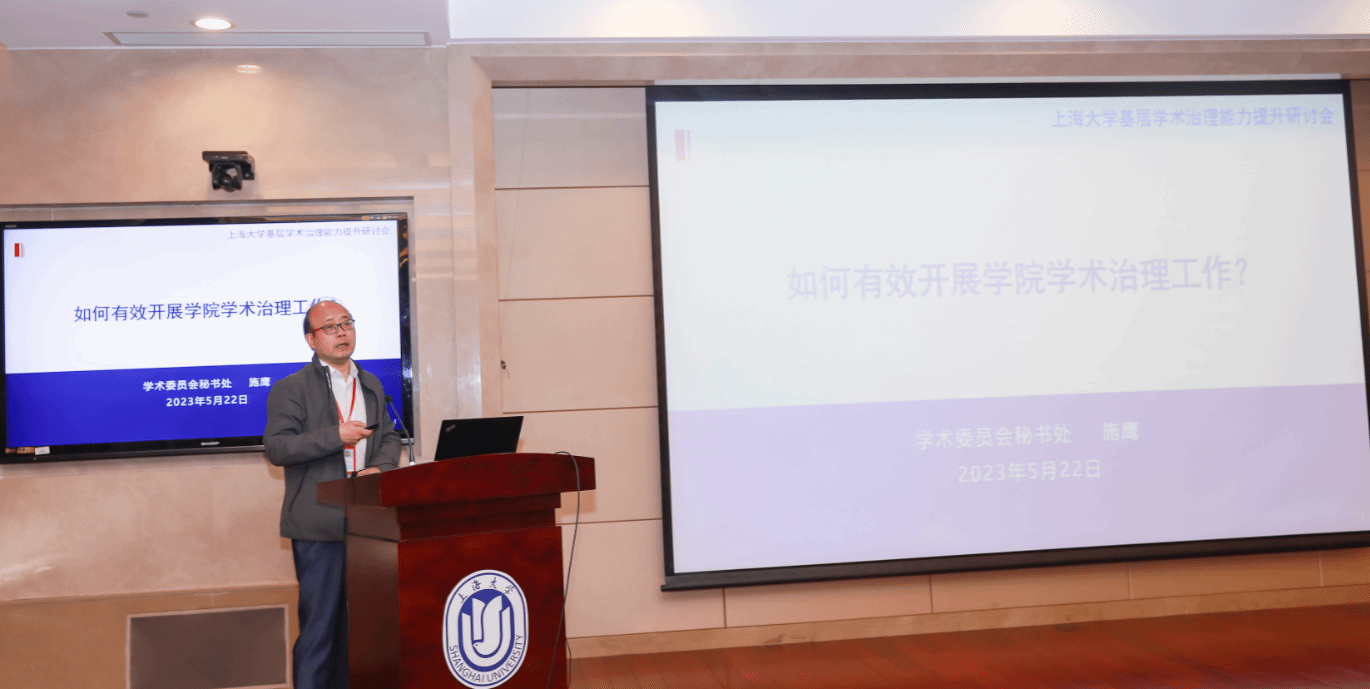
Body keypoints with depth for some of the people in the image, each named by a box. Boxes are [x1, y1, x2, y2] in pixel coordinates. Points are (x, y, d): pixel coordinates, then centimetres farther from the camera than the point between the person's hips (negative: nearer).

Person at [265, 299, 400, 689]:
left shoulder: (371, 386, 17)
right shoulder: (290, 389, -1)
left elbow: (389, 438, 17)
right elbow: (276, 448, -10)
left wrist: (380, 467, -4)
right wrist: (335, 436, -18)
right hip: (319, 525, -5)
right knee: (319, 623, -2)